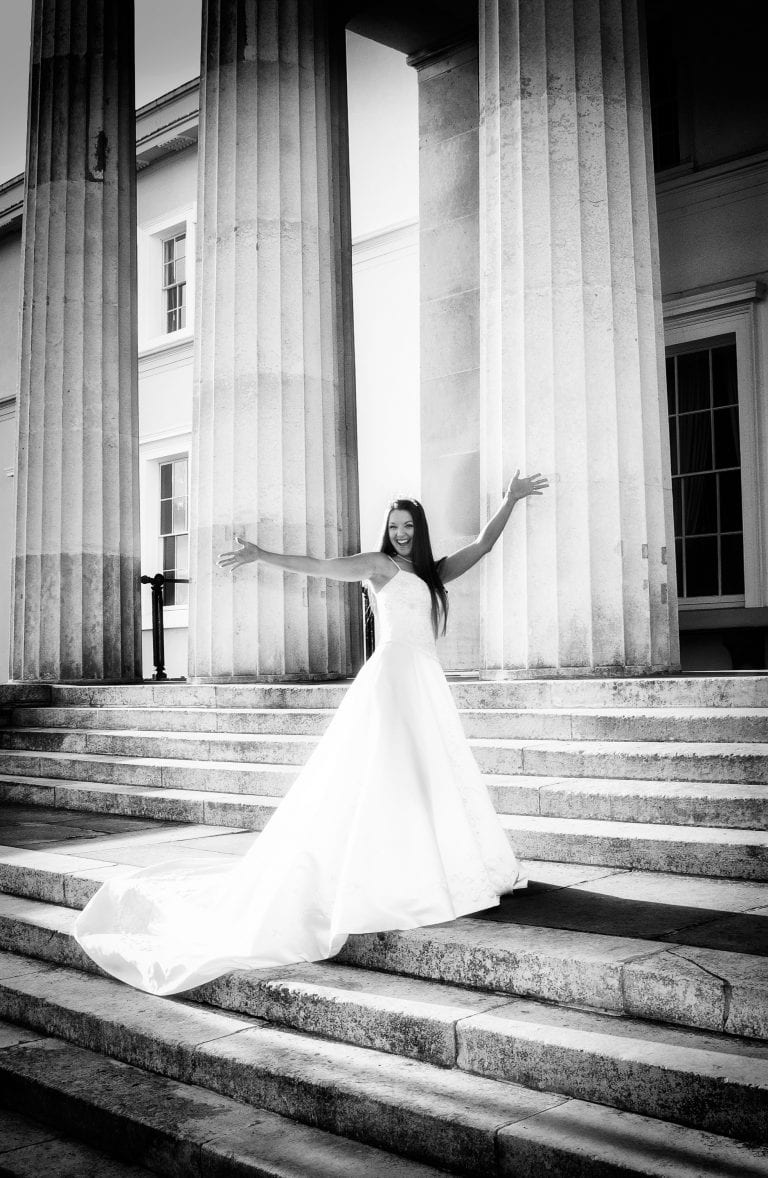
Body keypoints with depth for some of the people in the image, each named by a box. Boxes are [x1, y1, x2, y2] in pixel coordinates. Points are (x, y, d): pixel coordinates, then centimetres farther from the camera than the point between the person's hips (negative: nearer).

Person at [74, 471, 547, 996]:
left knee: (436, 780, 2)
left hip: (428, 684, 7)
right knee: (379, 780, -12)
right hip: (393, 677, -7)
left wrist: (511, 500, 29)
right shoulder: (379, 565, 5)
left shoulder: (433, 573, 21)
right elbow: (322, 566, -6)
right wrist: (261, 555, -15)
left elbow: (482, 544, 28)